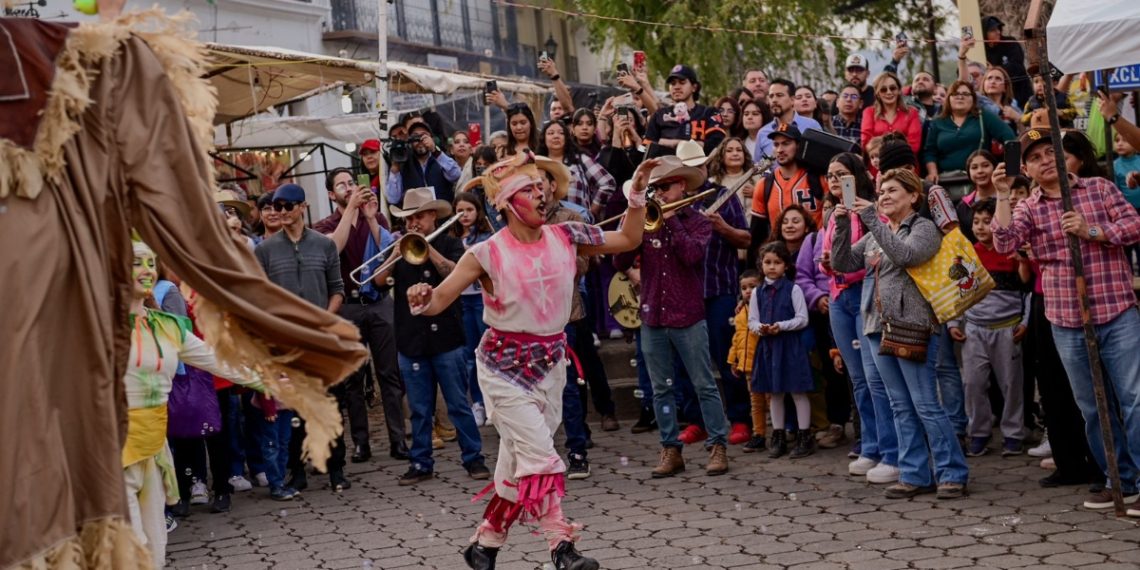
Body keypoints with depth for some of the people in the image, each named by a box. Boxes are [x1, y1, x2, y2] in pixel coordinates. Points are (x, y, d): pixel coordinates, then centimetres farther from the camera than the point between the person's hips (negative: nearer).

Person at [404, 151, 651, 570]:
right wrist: (420, 300, -37)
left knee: (519, 461, 10)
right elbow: (439, 300, -15)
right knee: (541, 456, -13)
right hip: (505, 364, -4)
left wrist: (637, 193, -8)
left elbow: (628, 239, 4)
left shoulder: (565, 237, -1)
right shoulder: (487, 253, -13)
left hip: (550, 362, 5)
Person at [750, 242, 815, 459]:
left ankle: (804, 437, 6)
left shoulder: (793, 289, -4)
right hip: (767, 345, 5)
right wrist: (760, 327, -11)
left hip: (790, 345, -5)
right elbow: (752, 320, 10)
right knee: (773, 393, 11)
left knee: (798, 391, -1)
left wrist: (782, 326, -18)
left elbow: (802, 319, -6)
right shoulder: (758, 292, 8)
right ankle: (778, 437, 20)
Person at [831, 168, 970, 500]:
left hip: (913, 326, -7)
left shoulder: (924, 228, 0)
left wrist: (872, 220, -19)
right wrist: (841, 225, -2)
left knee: (926, 405, -7)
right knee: (902, 407, 8)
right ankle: (915, 476, 12)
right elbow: (842, 263, 11)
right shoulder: (874, 235, 18)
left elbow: (905, 255, -20)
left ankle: (952, 474, 0)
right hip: (879, 327, 7)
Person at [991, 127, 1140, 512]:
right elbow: (1004, 244, -9)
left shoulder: (1099, 188, 5)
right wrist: (1002, 196, -13)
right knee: (1092, 407, 10)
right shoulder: (1028, 209, 7)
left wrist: (1091, 231, -15)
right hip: (1067, 322, 3)